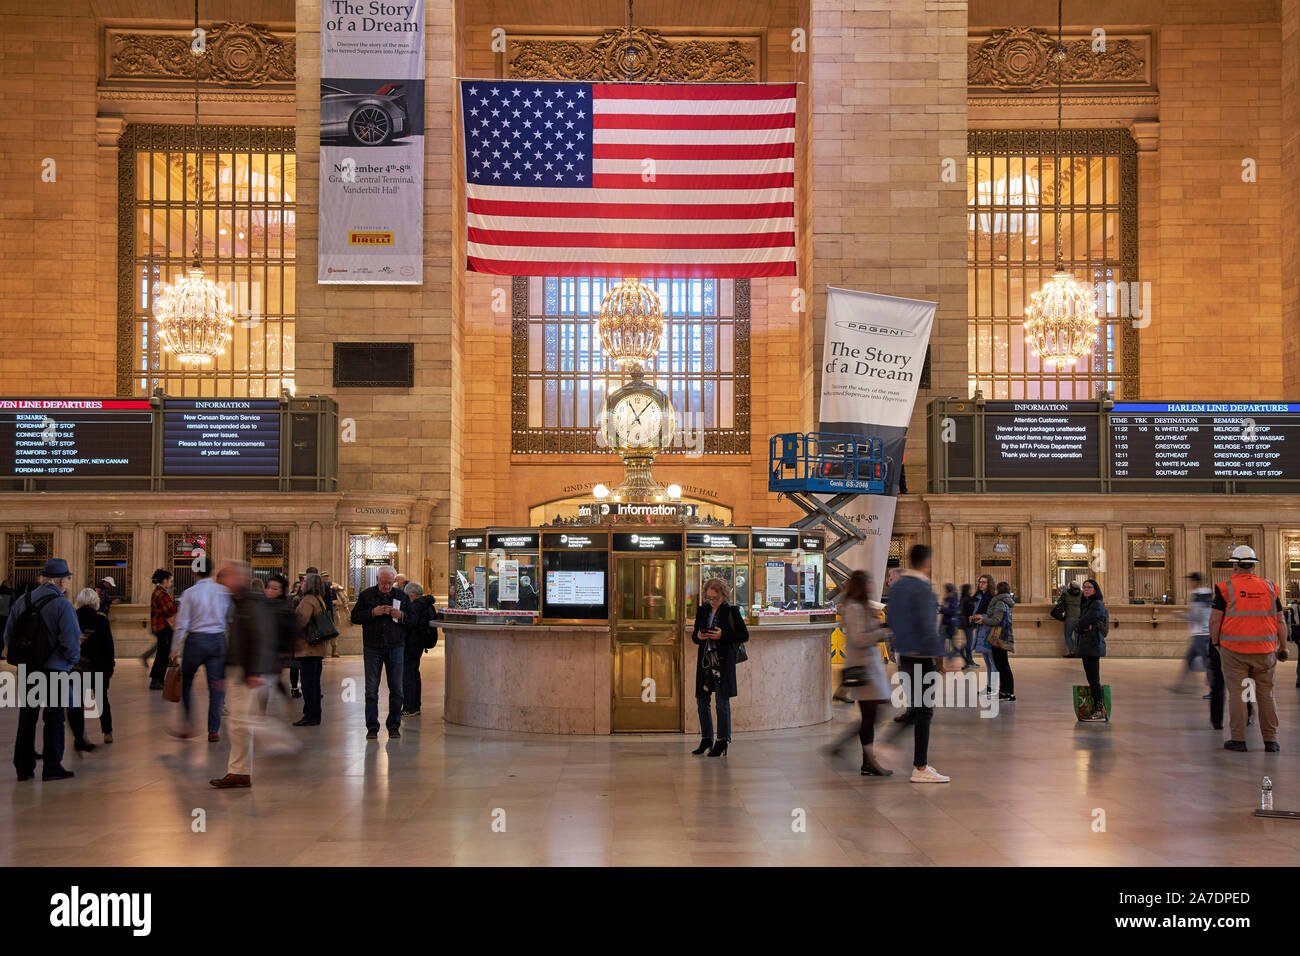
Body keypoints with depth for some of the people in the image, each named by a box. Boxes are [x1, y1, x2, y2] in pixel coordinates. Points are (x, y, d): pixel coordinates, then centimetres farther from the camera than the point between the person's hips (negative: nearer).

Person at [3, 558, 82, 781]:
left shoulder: (22, 601, 4)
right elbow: (71, 641, -18)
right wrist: (72, 660, 1)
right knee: (54, 718, 6)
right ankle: (52, 767, 9)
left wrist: (21, 659, 17)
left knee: (27, 718, 14)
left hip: (26, 669, 5)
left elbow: (8, 635, 7)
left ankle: (23, 767, 19)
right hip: (54, 669, -5)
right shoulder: (62, 605, -15)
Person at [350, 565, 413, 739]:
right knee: (371, 690, 0)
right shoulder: (366, 595, 4)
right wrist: (373, 613, -14)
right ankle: (372, 727, 7)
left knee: (396, 689, 2)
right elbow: (355, 617, 1)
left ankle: (394, 726, 11)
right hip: (372, 648, -1)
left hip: (395, 647, 1)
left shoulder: (402, 596, 8)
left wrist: (401, 615, -11)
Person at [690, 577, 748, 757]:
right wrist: (698, 636, -6)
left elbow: (744, 635, -3)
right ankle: (706, 739, 19)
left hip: (724, 661, -5)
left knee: (722, 701, -4)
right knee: (702, 700, 8)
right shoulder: (702, 610, 10)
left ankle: (722, 741, 4)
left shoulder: (731, 611, -4)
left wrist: (722, 635, -15)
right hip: (705, 660, 5)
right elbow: (694, 636, 18)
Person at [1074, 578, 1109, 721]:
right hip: (1086, 645, 9)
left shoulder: (1097, 605, -10)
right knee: (1091, 679, 9)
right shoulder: (1086, 604, 19)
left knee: (1094, 680, -8)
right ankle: (1098, 710, 13)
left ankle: (1099, 711, -5)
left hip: (1093, 645, -9)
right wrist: (1083, 627, -6)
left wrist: (1078, 624, 4)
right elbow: (1077, 624, 13)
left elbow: (1083, 623, -17)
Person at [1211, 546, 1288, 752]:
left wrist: (1215, 642, 8)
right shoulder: (1269, 587, 5)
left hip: (1234, 650, -3)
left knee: (1236, 693, 2)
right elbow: (1280, 621, 8)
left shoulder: (1226, 588, -5)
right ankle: (1270, 741, 13)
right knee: (1266, 694, 10)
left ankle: (1238, 739, 4)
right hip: (1264, 650, 3)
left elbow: (1215, 620, -6)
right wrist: (1283, 647, 16)